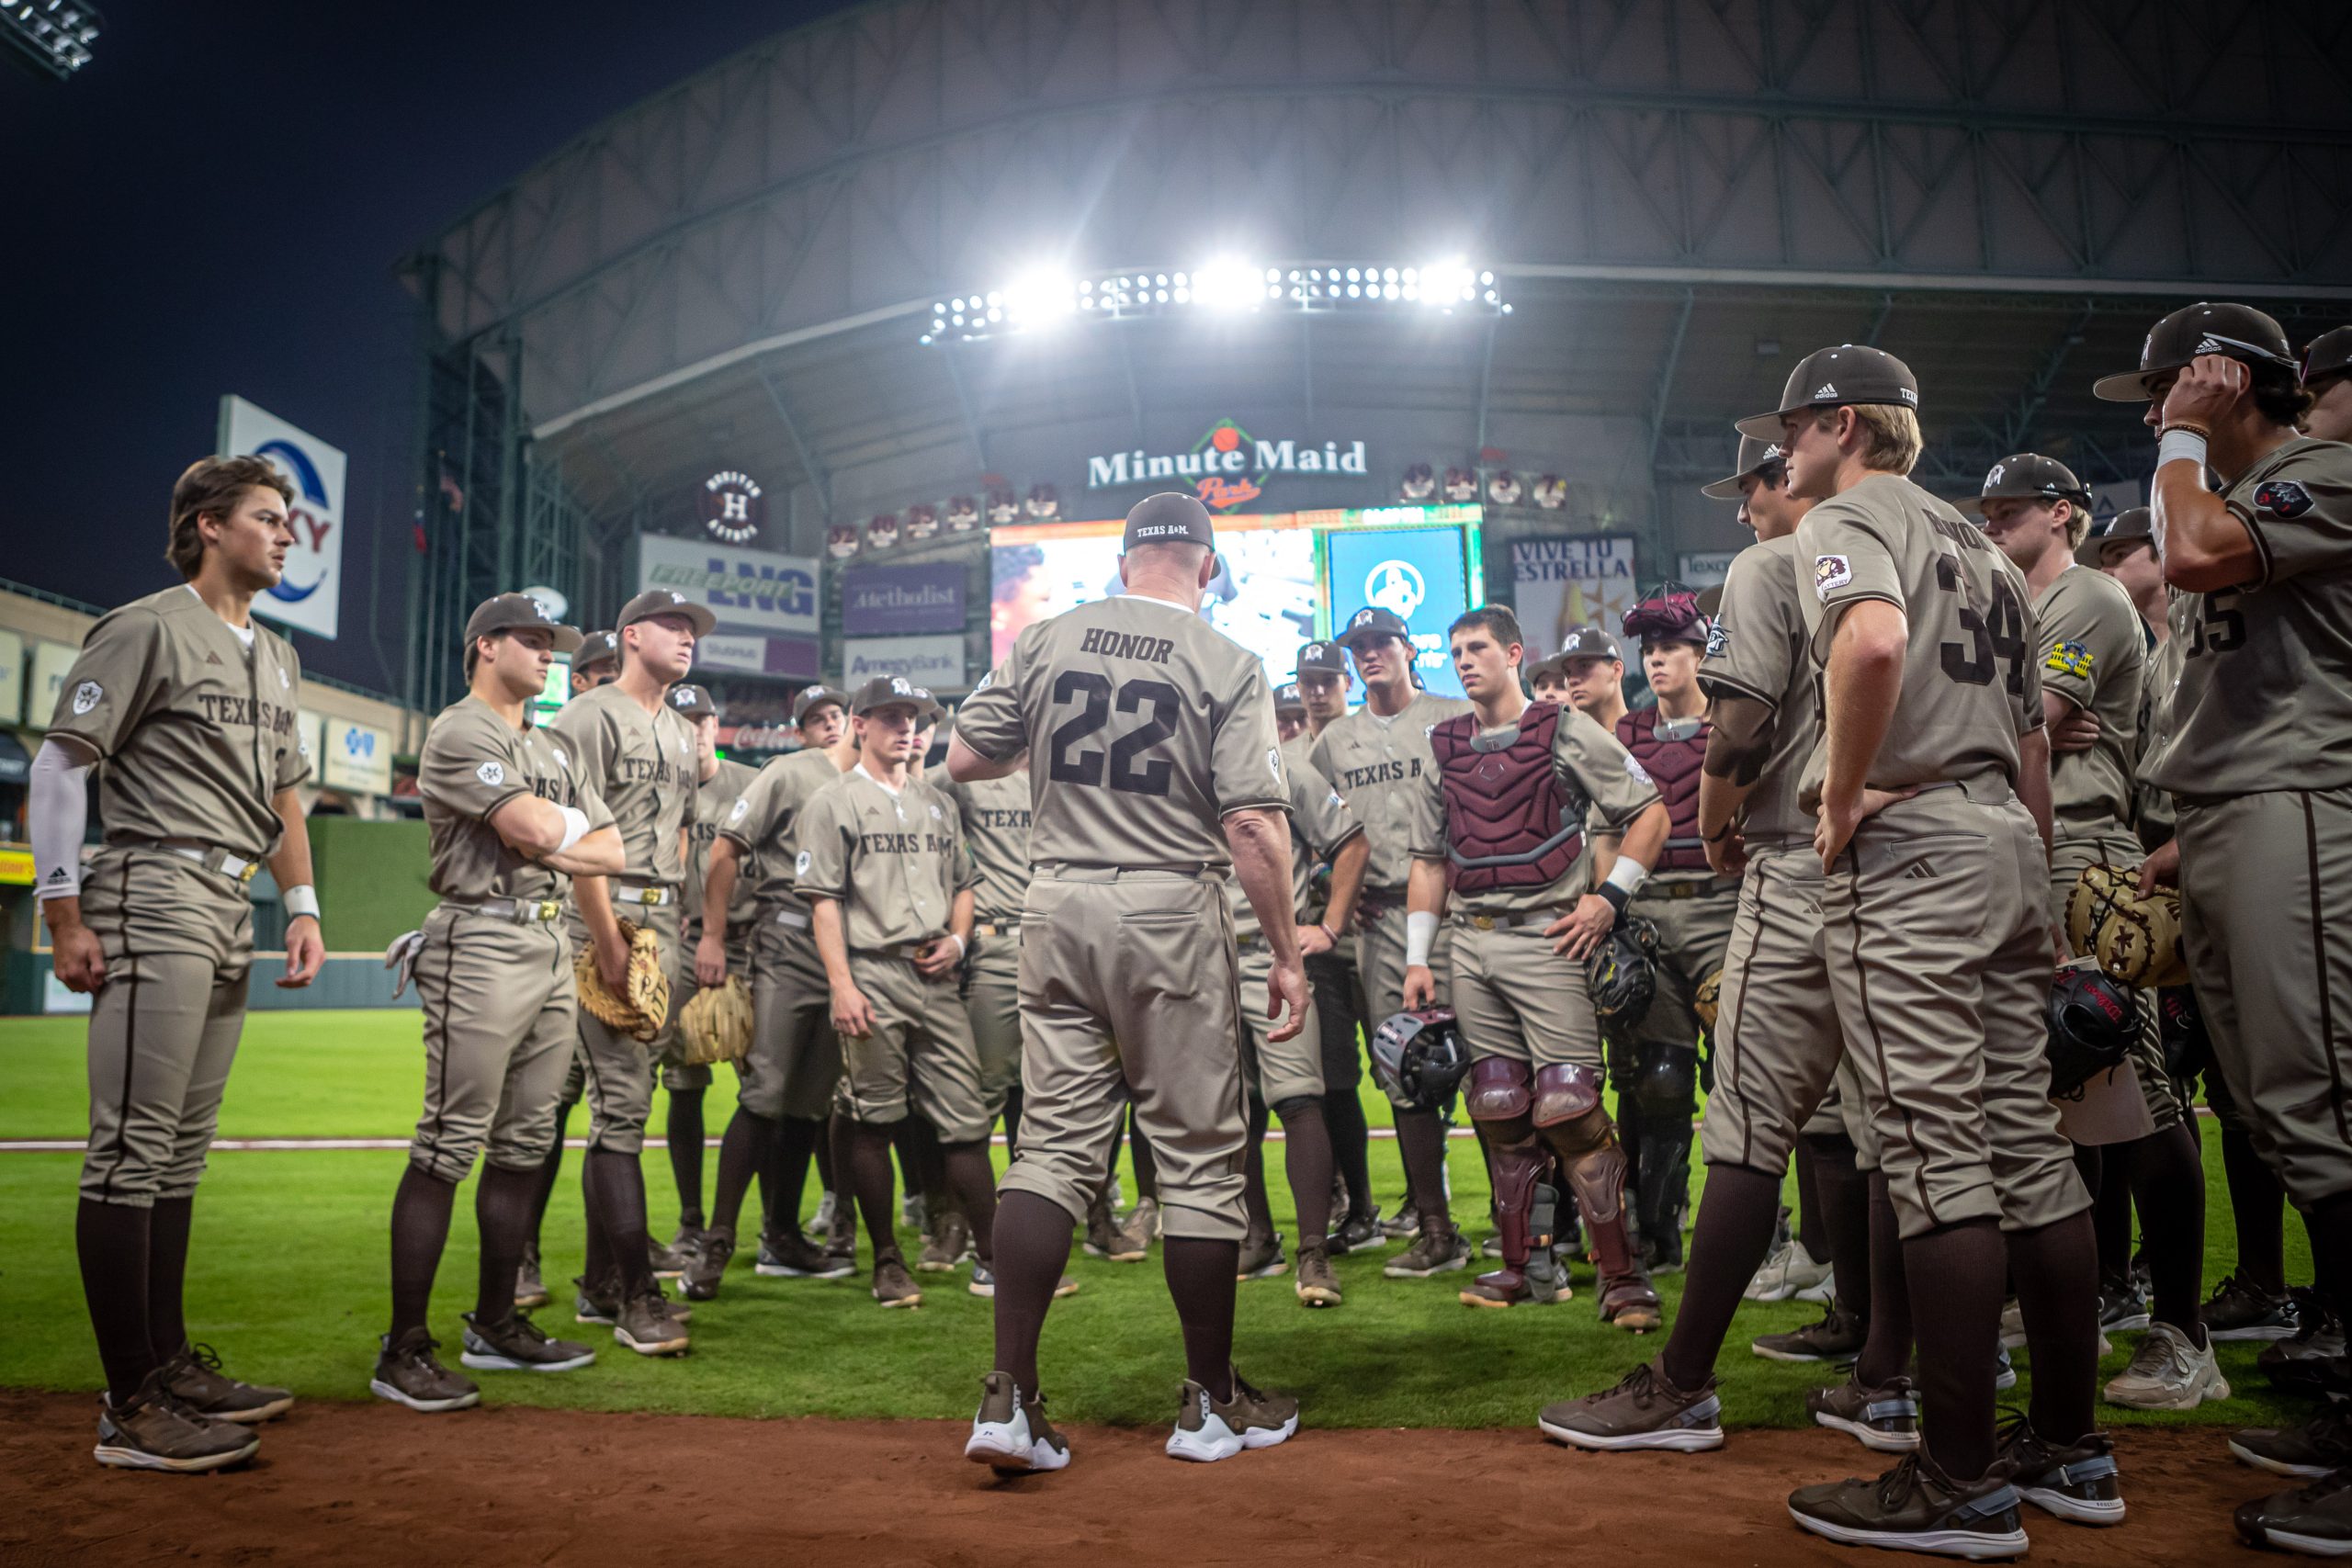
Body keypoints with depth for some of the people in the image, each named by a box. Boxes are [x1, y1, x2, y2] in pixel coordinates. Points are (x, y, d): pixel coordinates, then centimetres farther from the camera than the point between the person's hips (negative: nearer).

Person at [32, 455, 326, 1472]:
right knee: (132, 1152, -8)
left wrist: (302, 906, 13)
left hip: (230, 921, 8)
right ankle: (132, 1408, -5)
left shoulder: (275, 657, 21)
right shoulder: (146, 629, -3)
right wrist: (64, 914, -13)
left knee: (182, 1153, 12)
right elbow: (58, 765, -8)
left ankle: (169, 1368, 20)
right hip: (155, 906, -8)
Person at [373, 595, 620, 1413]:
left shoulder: (551, 749, 23)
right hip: (484, 941, -8)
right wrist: (575, 821, 5)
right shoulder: (459, 733, -4)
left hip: (552, 946, 9)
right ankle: (405, 1350, -3)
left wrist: (551, 847, -2)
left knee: (523, 1146, 11)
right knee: (448, 1148, -8)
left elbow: (610, 851, 17)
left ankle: (496, 1323, 21)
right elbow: (535, 828, -18)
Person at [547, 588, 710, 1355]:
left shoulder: (682, 733, 22)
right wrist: (609, 942, -16)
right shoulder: (591, 716, -4)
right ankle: (637, 1297, -6)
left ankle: (601, 1285, 18)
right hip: (604, 921, -8)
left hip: (662, 924, 8)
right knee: (620, 1103, -9)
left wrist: (673, 931, 12)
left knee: (627, 1103, 10)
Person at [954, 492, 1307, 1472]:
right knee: (1200, 1156, 7)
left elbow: (964, 760, 9)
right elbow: (1253, 823, -11)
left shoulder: (1042, 644, 5)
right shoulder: (1227, 665, -5)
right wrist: (1286, 954, -5)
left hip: (1057, 910, 4)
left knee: (1053, 1143, 7)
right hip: (1169, 916, -3)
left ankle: (1008, 1399, 2)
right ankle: (1211, 1402, 17)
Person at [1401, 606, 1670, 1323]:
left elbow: (1650, 813, 2)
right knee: (1500, 1115, 8)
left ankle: (1622, 1277, -3)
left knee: (1570, 1110, -10)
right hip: (1471, 947, 5)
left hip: (1545, 940, -5)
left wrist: (1609, 897, -7)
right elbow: (1430, 860, 18)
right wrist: (1418, 958, 13)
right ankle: (1524, 1266, 19)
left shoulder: (1567, 732, 1)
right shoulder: (1444, 751, 15)